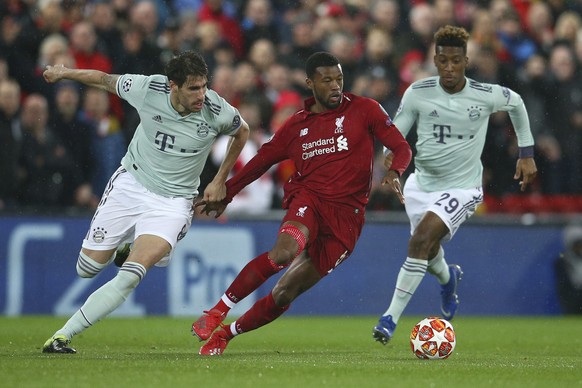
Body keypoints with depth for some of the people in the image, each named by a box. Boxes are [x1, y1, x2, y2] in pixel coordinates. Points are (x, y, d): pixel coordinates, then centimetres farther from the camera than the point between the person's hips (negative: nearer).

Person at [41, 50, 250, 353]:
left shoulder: (217, 110, -17)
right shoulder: (147, 89, -16)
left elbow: (242, 132, 7)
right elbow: (105, 80, 4)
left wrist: (220, 180, 8)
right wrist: (64, 73, 18)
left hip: (173, 201, -2)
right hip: (130, 184, 2)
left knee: (130, 277, -21)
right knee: (88, 268, 5)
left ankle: (63, 336, -15)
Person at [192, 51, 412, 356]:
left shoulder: (364, 110, 5)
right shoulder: (296, 126, 11)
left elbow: (402, 148, 4)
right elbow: (262, 160, 24)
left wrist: (394, 172, -19)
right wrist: (225, 193, 29)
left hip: (346, 216, 0)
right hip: (308, 199, 0)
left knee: (285, 293, -5)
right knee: (284, 251, -35)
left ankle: (224, 334, 14)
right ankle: (217, 313, -24)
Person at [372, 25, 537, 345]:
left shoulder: (486, 95, -12)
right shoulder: (417, 93, -10)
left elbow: (516, 103, 10)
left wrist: (526, 154, 14)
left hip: (462, 187, -4)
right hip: (421, 183, 4)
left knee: (421, 240, -25)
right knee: (427, 251, 17)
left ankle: (391, 318, -23)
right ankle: (448, 277, 57)